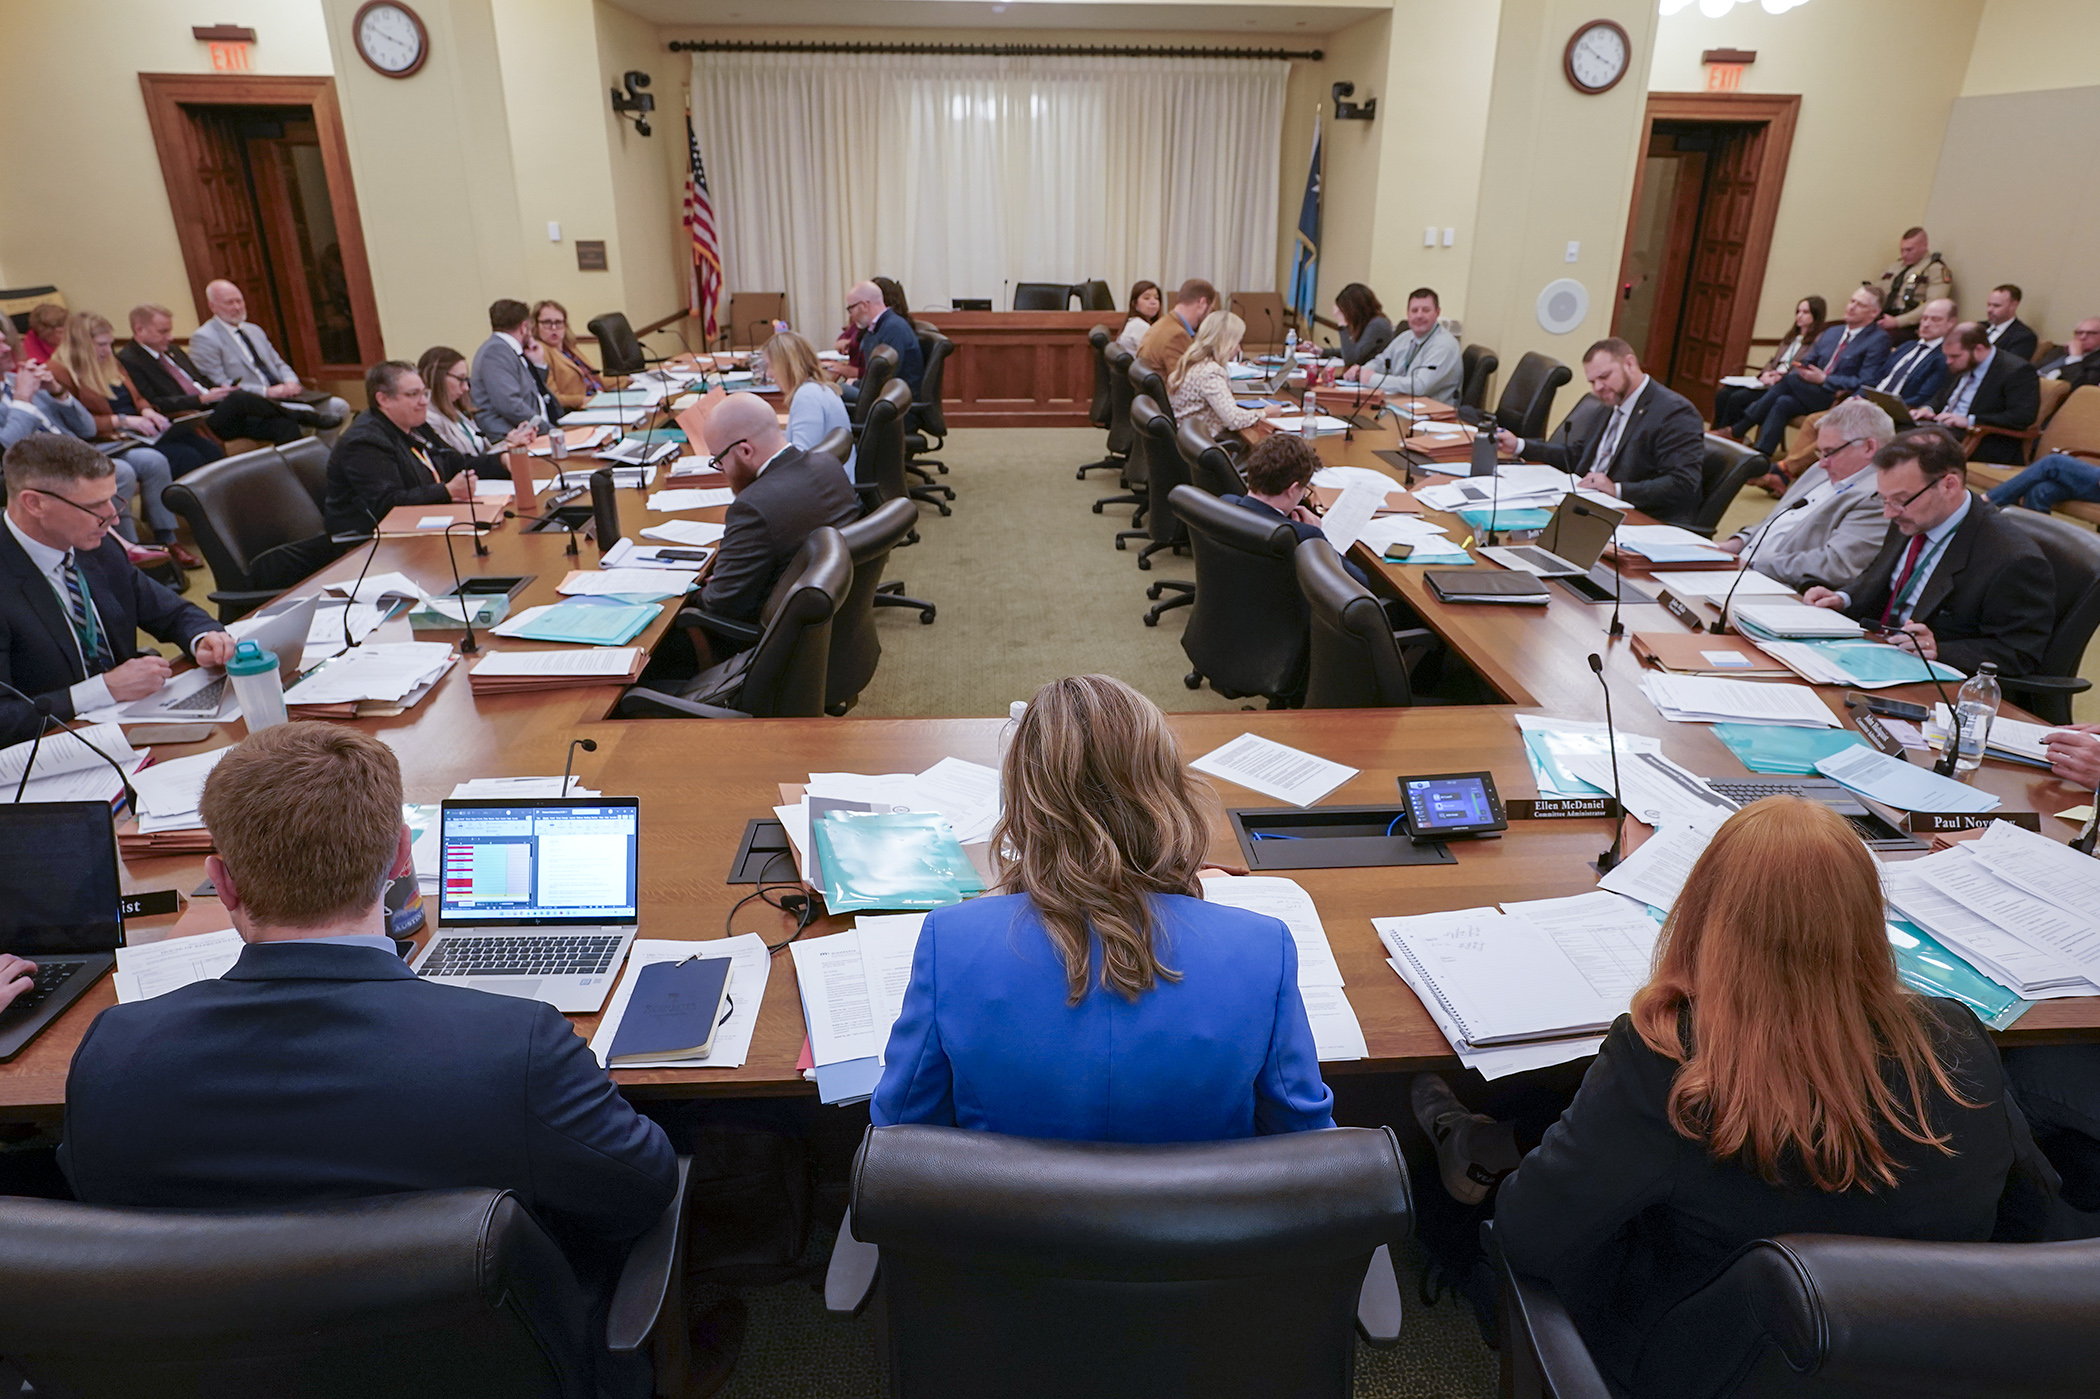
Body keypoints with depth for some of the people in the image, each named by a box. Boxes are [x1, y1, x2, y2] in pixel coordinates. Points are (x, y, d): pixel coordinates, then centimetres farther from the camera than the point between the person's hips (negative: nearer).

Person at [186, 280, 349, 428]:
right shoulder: (204, 338, -2)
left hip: (281, 396, 8)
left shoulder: (254, 330, 22)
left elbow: (279, 364, 24)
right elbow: (219, 385, -11)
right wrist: (267, 391, -19)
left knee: (339, 406, -10)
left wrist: (290, 382, -1)